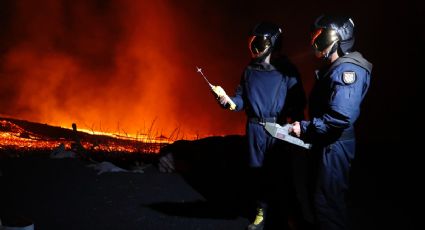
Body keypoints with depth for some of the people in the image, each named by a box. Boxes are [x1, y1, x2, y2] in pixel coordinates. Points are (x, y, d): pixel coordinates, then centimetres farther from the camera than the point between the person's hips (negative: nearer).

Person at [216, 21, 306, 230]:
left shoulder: (287, 70, -4)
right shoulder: (250, 70, 7)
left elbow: (298, 102, -6)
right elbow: (241, 100, 8)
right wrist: (228, 100, -12)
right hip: (254, 129, 4)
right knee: (257, 170, 11)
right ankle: (262, 212, 28)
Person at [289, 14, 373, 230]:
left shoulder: (345, 70, -22)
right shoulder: (333, 66, 10)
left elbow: (341, 117, -31)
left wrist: (304, 128, -23)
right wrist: (306, 126, 8)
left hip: (335, 146, -10)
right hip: (327, 143, 10)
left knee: (326, 201, 1)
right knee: (329, 197, 22)